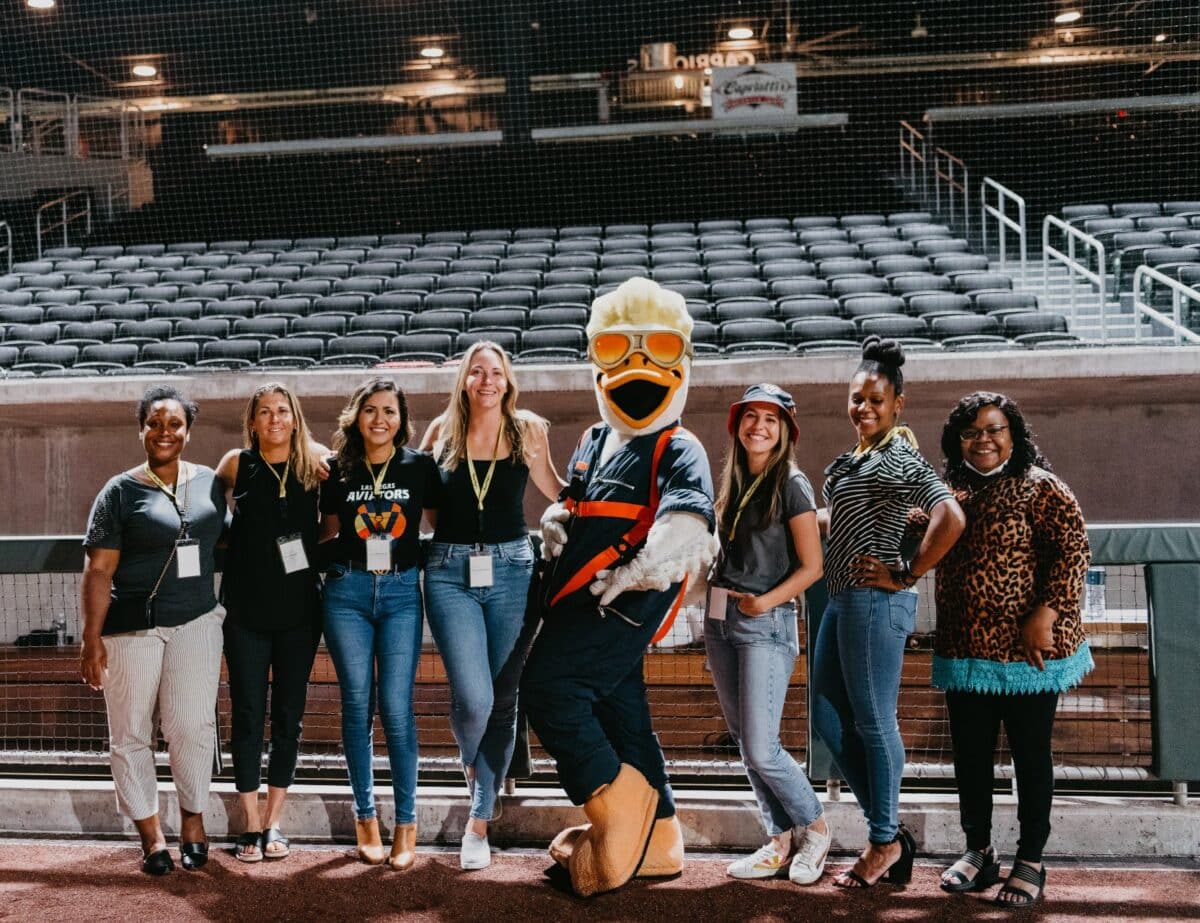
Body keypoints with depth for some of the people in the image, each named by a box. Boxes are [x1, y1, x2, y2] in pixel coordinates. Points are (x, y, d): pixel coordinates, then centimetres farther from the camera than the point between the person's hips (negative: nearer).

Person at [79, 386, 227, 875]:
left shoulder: (210, 482, 7)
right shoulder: (120, 491, -2)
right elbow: (98, 571, -5)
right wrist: (92, 638, -9)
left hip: (196, 622, 2)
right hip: (132, 628, -2)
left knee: (193, 725, -3)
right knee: (131, 733, 3)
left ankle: (193, 820, 15)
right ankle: (151, 834, 16)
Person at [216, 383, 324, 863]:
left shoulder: (314, 466, 2)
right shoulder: (237, 463, 0)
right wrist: (233, 541, 6)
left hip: (299, 607, 1)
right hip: (246, 607, -1)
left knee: (288, 714, 6)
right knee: (247, 712, 2)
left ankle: (274, 821, 17)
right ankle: (251, 823, 12)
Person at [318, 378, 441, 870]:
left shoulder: (420, 467, 2)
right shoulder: (338, 470, 5)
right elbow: (327, 536, 15)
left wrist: (421, 560, -4)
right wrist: (335, 557, -3)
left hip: (401, 593, -1)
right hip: (347, 592, 1)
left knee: (396, 708, -4)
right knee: (357, 704, 5)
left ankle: (406, 824, 6)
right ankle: (365, 815, 18)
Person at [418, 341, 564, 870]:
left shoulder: (528, 431, 3)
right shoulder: (442, 432, 4)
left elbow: (557, 491, 16)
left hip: (510, 569, 1)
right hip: (450, 572, 0)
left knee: (502, 699, 4)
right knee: (473, 697, -12)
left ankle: (479, 821, 19)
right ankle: (470, 763, 25)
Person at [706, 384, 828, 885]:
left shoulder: (791, 485, -7)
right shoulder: (732, 483, 11)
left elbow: (811, 566, -8)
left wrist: (767, 600, -17)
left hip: (766, 623, -7)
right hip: (720, 619, 7)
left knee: (761, 749, -8)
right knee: (744, 742, 9)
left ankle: (814, 827, 15)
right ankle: (781, 841, 21)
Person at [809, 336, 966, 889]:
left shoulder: (900, 457, -12)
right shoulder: (854, 459, 16)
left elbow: (951, 517, -24)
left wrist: (907, 576, -18)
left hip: (875, 602, -10)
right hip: (842, 599, 10)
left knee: (873, 723, 0)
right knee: (829, 720, 12)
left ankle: (885, 843, 15)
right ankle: (891, 828, 21)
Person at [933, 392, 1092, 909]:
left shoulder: (1040, 488, -8)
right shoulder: (951, 491, 10)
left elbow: (1073, 552, -15)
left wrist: (1045, 617, -23)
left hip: (1027, 650, -6)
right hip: (965, 650, 6)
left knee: (1031, 755, 7)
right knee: (970, 755, 12)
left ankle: (1031, 863, 19)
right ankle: (978, 852, 27)